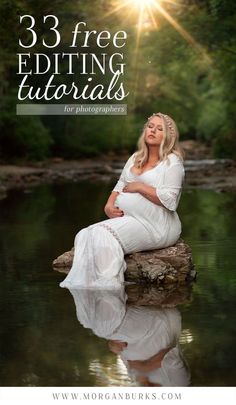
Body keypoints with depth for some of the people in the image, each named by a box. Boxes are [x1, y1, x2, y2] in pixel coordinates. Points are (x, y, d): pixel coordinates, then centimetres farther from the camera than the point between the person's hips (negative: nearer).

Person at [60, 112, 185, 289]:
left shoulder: (172, 161, -2)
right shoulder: (136, 158, 21)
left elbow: (169, 200, -13)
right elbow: (120, 186, 18)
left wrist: (139, 187, -10)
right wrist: (109, 205, -3)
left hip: (157, 225, -7)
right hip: (129, 219, 7)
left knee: (104, 237, -29)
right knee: (85, 236, -18)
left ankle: (108, 286, -26)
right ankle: (80, 286, -27)